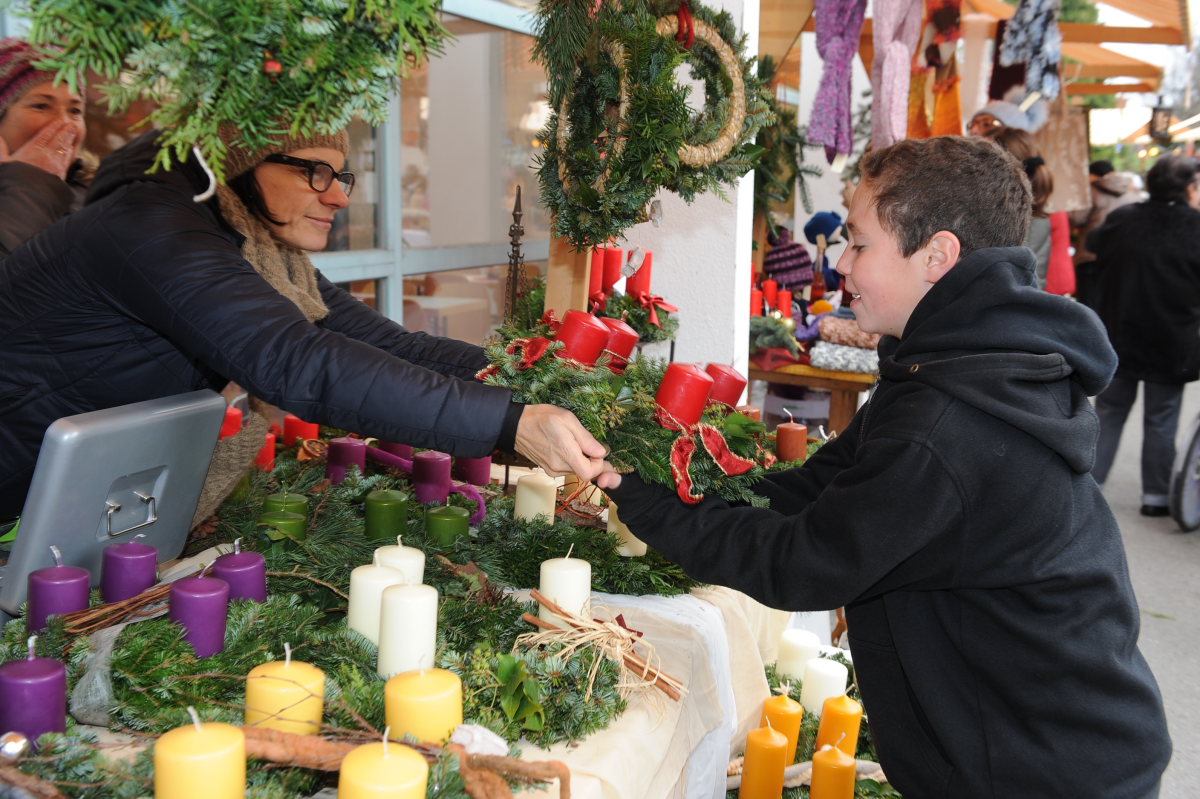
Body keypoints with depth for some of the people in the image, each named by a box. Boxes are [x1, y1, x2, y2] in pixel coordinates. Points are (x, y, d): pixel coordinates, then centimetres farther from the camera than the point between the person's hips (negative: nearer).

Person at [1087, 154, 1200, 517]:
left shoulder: (1122, 219, -5)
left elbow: (1093, 243, 14)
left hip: (1118, 338, 3)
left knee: (1108, 414, 14)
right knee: (1161, 421, 9)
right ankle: (1156, 495, 16)